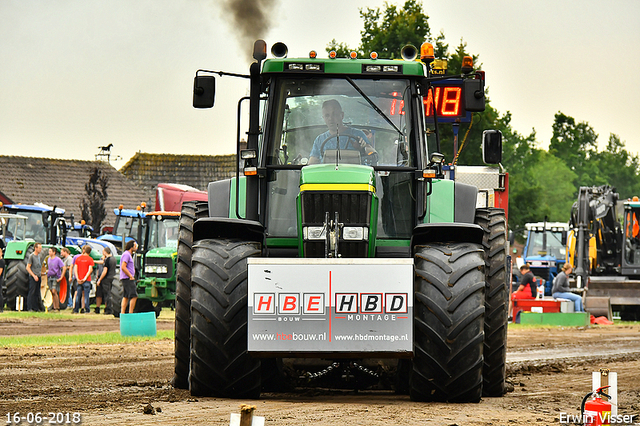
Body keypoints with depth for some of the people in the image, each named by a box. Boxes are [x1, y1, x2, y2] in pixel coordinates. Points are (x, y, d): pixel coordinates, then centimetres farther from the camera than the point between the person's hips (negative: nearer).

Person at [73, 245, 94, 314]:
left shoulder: (78, 258, 6)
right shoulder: (90, 259, -5)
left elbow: (75, 269, 1)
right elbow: (90, 270, -13)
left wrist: (77, 278, -4)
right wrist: (85, 278, -13)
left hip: (79, 280, 3)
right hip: (86, 280, -3)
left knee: (78, 295, 10)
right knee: (86, 295, 0)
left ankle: (75, 310, 10)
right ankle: (86, 310, -1)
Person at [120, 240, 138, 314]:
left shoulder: (129, 255, 21)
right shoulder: (126, 254, -12)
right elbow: (123, 267, -21)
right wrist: (131, 276, -17)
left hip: (129, 278, 11)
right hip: (127, 278, -11)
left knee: (125, 297, 8)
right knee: (134, 296, -13)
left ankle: (122, 313, 5)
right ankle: (130, 314, -15)